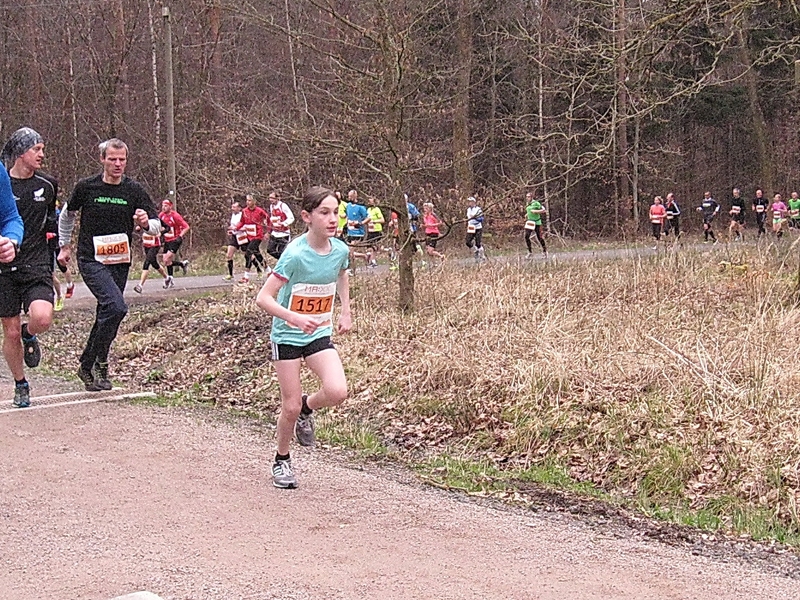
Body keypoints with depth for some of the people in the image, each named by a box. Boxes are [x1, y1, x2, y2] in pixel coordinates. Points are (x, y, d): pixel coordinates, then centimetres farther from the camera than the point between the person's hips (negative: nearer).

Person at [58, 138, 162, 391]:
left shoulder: (134, 191, 1)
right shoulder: (86, 187, -2)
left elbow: (157, 227, 1)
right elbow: (67, 215, 17)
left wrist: (146, 223, -21)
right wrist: (65, 246, 20)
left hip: (120, 263, 4)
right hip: (91, 259, -4)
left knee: (106, 316, 9)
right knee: (116, 306, -23)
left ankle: (86, 367, 25)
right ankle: (100, 363, -10)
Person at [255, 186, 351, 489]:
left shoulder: (341, 250, -6)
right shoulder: (295, 254, -23)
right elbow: (263, 298, -24)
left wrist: (345, 311, 14)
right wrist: (295, 317, -37)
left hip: (320, 335, 4)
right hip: (287, 337, -4)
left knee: (337, 392, -19)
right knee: (290, 407, 0)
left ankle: (307, 407, 15)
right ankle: (282, 461, 26)